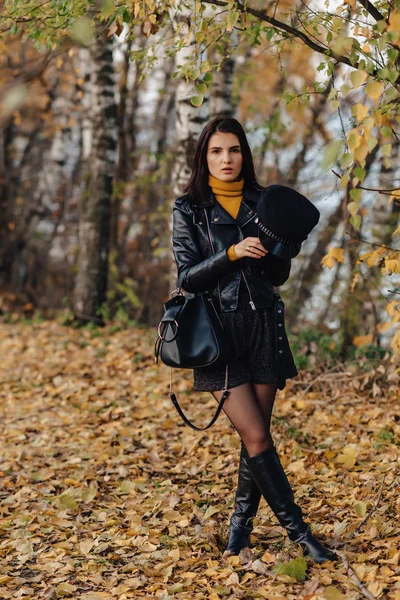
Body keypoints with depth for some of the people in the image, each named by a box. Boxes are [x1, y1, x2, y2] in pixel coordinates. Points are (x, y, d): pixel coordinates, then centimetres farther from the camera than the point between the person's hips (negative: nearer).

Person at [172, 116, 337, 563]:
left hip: (263, 327, 3)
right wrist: (231, 254, -20)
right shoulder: (189, 209, 1)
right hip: (217, 330, -3)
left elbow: (279, 276, 11)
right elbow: (187, 277, -5)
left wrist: (280, 248, -11)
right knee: (256, 437, -8)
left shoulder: (262, 202, 9)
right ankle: (298, 531, 0)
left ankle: (241, 523, 24)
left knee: (257, 434, 7)